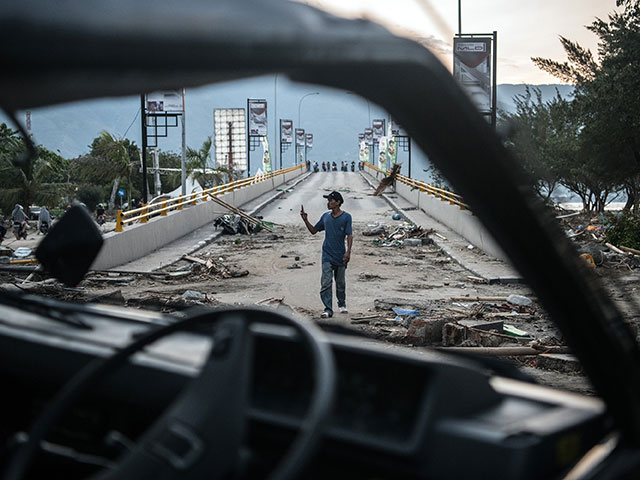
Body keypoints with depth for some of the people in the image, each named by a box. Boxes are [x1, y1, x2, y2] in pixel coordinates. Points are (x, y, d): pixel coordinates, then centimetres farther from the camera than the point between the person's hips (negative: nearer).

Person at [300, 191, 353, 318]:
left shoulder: (346, 217, -5)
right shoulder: (325, 216, 7)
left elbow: (349, 235, -8)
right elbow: (313, 231, 17)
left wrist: (348, 251, -19)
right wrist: (305, 220, 4)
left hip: (340, 256, -2)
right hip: (327, 256, 2)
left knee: (340, 283, 12)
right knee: (326, 283, -9)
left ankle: (342, 305, 34)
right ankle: (328, 310, -9)